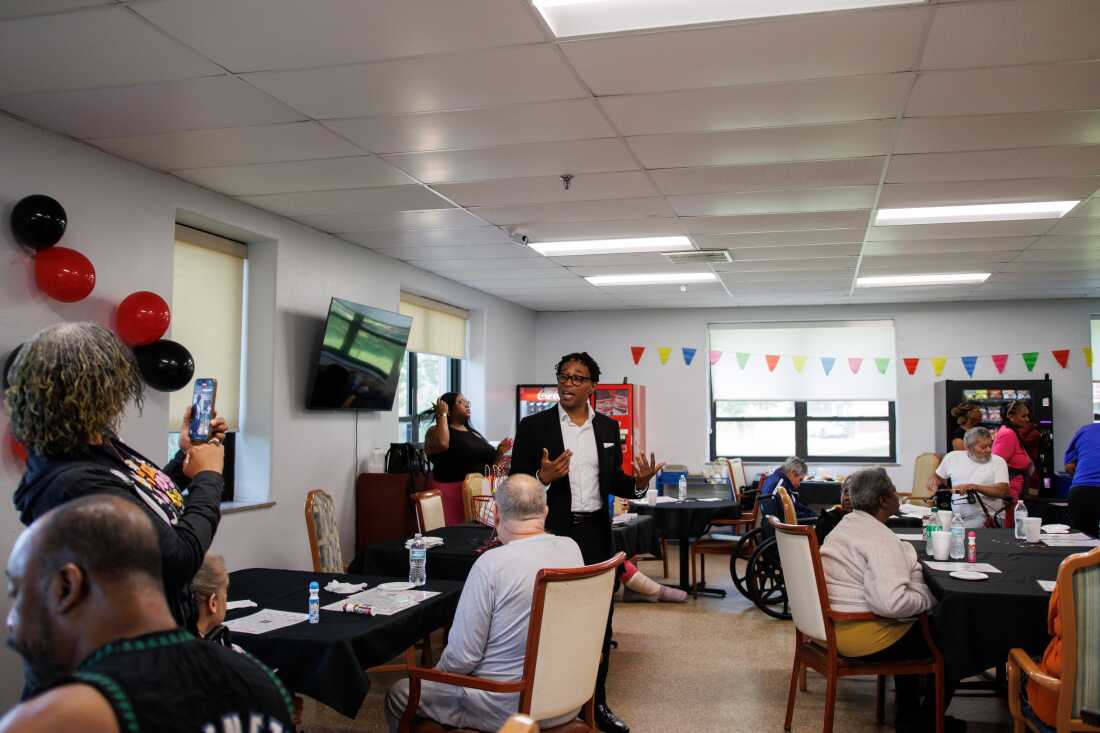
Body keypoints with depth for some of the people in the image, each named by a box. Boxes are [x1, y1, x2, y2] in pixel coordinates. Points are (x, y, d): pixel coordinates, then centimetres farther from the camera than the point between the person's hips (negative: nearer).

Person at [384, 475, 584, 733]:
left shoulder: (492, 563, -22)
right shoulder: (572, 549, -5)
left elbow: (462, 657, -17)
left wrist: (436, 673, 3)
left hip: (510, 707, -7)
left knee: (399, 695, 14)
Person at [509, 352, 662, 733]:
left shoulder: (608, 427, 8)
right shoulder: (534, 426, -3)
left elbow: (612, 483, 11)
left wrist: (638, 483, -9)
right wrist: (543, 477, -23)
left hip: (596, 533, 4)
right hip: (551, 533, -3)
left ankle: (596, 702, 26)